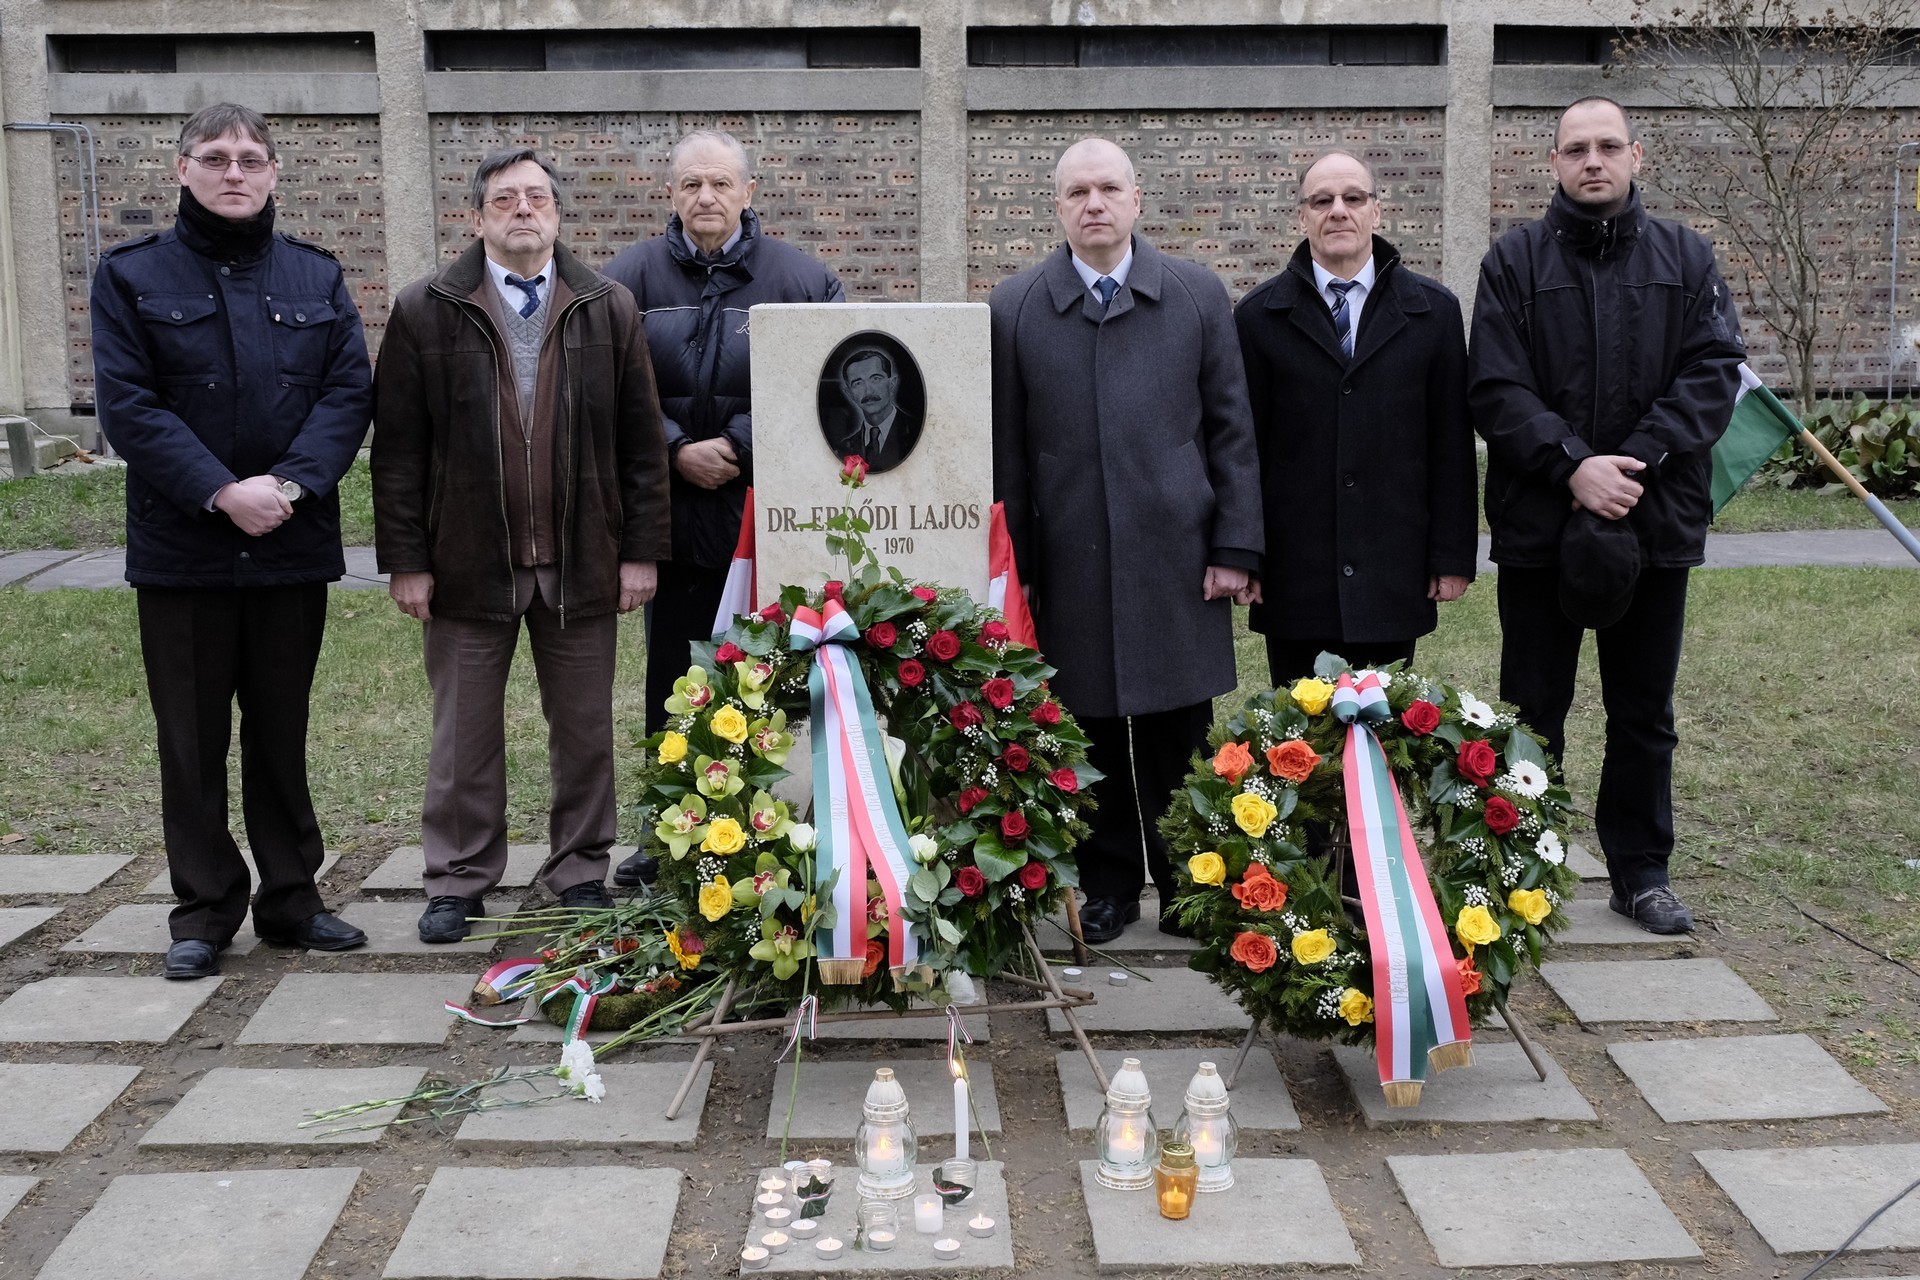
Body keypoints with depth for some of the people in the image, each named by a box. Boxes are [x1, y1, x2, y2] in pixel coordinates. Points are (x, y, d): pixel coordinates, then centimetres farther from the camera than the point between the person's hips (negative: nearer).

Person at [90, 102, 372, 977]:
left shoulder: (316, 277, 9)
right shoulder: (131, 277, 2)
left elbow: (350, 389, -1)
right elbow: (126, 404, -8)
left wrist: (288, 484, -16)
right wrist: (223, 492, -18)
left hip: (293, 545, 2)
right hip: (180, 550, -2)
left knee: (282, 731, 11)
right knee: (192, 738, 5)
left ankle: (292, 899, 21)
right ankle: (204, 912, 16)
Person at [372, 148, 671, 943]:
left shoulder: (609, 310, 6)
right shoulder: (426, 313, 2)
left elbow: (641, 442, 5)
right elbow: (397, 449, 0)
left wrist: (641, 549, -1)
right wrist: (406, 561, -5)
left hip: (582, 564, 1)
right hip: (470, 564, -1)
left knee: (585, 730, 9)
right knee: (465, 735, 7)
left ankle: (582, 872, 23)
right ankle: (458, 881, 20)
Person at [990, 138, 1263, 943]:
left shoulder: (1198, 296, 5)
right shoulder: (1014, 309, 4)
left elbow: (1232, 432, 4)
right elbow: (1006, 452, 4)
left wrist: (1236, 548, -2)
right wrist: (1013, 568, 1)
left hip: (1178, 560, 0)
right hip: (1072, 567, 0)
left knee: (1181, 739, 5)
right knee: (1093, 738, 7)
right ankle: (1109, 886, 22)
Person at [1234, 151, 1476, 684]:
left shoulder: (1434, 310, 6)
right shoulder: (1259, 316, 4)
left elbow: (1452, 442, 5)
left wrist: (1453, 556, 2)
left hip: (1393, 577, 1)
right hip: (1293, 577, 0)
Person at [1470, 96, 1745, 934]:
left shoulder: (1686, 258, 7)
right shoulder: (1514, 261, 1)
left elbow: (1714, 371, -3)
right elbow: (1495, 388, -7)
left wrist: (1637, 461, -16)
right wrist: (1573, 464, -19)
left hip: (1657, 521, 2)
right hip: (1538, 524, -2)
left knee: (1644, 713, 12)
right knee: (1532, 710, 6)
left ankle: (1641, 872, 24)